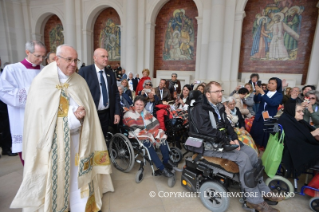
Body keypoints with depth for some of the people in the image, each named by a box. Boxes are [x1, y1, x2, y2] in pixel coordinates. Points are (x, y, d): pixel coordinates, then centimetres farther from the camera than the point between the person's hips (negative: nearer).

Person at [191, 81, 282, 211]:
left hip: (223, 140, 9)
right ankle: (255, 200, -8)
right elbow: (207, 130, -26)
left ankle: (262, 190, 14)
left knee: (252, 153, 0)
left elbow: (227, 125, 13)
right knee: (243, 158, -22)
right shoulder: (200, 108, -14)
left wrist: (234, 138, -5)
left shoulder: (217, 107, 16)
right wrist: (227, 140, -20)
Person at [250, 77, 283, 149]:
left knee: (265, 136, 4)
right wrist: (257, 92, -22)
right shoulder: (265, 92, 8)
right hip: (259, 117, 3)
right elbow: (256, 100, -3)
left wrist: (262, 93, -26)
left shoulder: (279, 95, -3)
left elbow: (272, 103, -22)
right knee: (254, 134, 3)